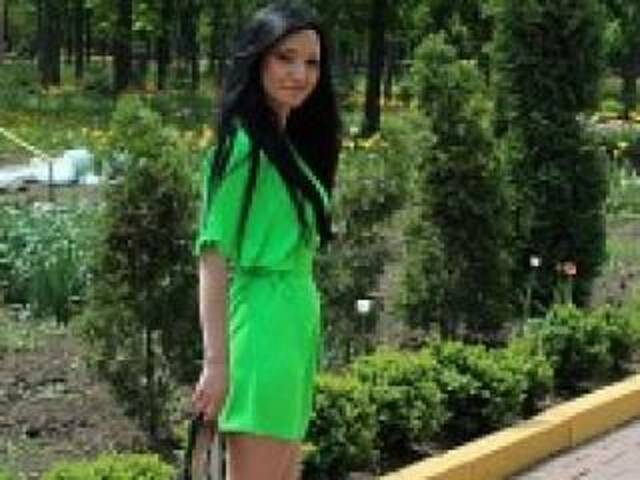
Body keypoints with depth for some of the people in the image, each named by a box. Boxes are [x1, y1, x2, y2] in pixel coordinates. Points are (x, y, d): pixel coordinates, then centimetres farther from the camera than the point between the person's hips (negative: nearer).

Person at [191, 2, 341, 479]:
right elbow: (213, 256, -16)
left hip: (297, 322, 10)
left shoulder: (290, 143, 15)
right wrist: (216, 362, -20)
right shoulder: (244, 143, -12)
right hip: (264, 324, -10)